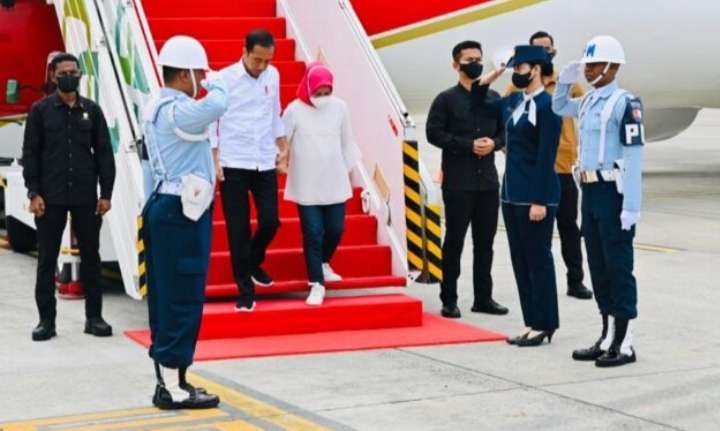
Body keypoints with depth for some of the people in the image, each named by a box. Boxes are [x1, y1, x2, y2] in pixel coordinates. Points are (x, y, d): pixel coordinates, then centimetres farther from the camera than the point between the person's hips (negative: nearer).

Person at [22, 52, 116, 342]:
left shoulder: (92, 110, 6)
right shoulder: (40, 110, 2)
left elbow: (104, 153, 6)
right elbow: (30, 154, 0)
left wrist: (106, 193, 0)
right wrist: (33, 193, -9)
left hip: (86, 197, 2)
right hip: (51, 198, -1)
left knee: (90, 257, 7)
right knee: (47, 259, 3)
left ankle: (94, 317, 15)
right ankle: (47, 320, 10)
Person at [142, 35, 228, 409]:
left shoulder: (159, 108, 15)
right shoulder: (177, 111, -19)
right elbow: (217, 105, -36)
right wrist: (214, 82, -14)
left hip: (167, 207, 11)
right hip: (181, 212, -11)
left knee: (167, 298, 12)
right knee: (181, 300, -6)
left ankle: (168, 381, 18)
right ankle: (173, 388, -2)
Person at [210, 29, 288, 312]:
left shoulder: (273, 75, 5)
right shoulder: (224, 78, -9)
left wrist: (283, 148, 13)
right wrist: (213, 161, -10)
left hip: (265, 163, 4)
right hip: (233, 164, -4)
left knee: (270, 222, 2)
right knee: (238, 230, 0)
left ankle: (253, 263, 33)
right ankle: (245, 290, 10)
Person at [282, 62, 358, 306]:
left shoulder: (339, 107, -1)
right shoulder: (295, 110, -8)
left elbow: (346, 142, 9)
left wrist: (348, 170, 13)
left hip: (335, 182, 3)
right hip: (307, 185, -3)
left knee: (335, 229, 9)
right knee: (313, 233, -2)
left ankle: (323, 264, 38)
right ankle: (317, 284, 7)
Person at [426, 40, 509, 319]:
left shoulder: (493, 98, 11)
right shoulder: (446, 99, -2)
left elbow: (505, 131, 15)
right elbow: (434, 133, -9)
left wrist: (493, 143, -8)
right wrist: (469, 145, -16)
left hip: (488, 180, 4)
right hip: (458, 181, -4)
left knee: (485, 241, 8)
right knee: (454, 240, 0)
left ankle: (483, 298, 16)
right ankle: (449, 300, 7)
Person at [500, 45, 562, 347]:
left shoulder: (547, 106, -12)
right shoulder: (512, 102, 11)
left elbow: (546, 157, -16)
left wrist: (540, 201, -19)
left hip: (535, 195, -8)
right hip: (512, 193, 8)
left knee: (538, 260, -1)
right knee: (520, 260, 10)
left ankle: (543, 326, 7)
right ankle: (531, 323, 18)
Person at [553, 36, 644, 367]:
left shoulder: (625, 103, -13)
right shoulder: (588, 102, 12)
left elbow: (633, 156, -18)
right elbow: (559, 107, 33)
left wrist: (631, 206, -22)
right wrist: (564, 81, 13)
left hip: (613, 192, -8)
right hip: (590, 190, 8)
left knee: (618, 268, -3)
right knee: (598, 267, 13)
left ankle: (625, 343, 4)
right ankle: (608, 338, 22)